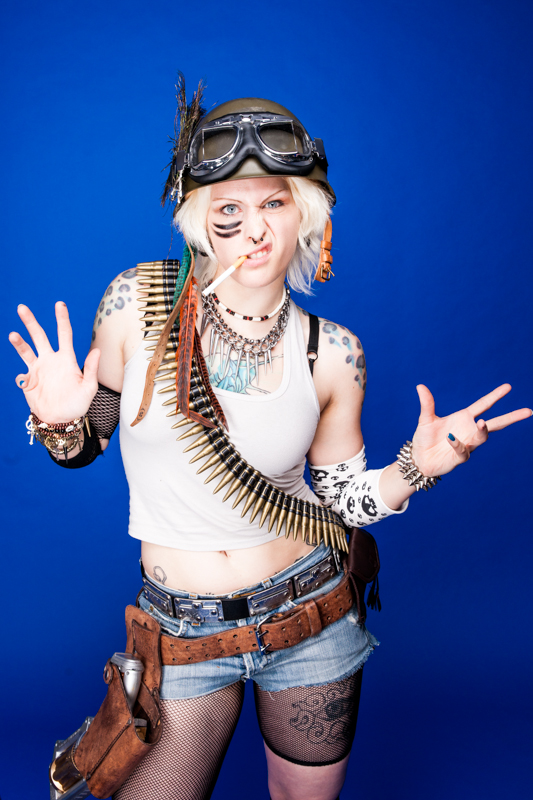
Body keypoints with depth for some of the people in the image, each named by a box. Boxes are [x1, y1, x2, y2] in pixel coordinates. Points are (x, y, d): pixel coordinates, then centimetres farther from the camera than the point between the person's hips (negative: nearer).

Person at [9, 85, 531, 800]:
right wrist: (59, 423, -22)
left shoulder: (330, 354, -9)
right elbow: (85, 444, -1)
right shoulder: (139, 301, -13)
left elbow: (343, 499, 2)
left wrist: (416, 467, -15)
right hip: (182, 632, 0)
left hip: (312, 616, 1)